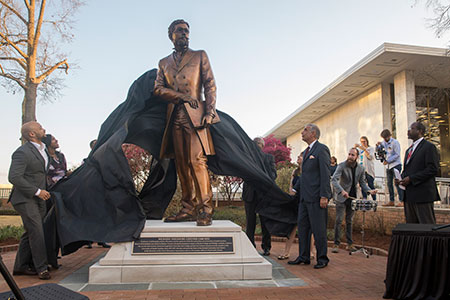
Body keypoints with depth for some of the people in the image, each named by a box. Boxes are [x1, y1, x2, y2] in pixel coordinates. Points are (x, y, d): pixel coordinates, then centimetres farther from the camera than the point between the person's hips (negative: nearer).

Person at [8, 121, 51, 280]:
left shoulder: (42, 149, 14)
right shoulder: (22, 152, -14)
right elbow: (14, 177, -20)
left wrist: (45, 190, 15)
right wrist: (37, 191, -20)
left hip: (38, 198, 9)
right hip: (25, 198, -9)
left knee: (30, 233, 12)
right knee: (36, 232, -9)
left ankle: (21, 267, 23)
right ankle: (41, 268, -1)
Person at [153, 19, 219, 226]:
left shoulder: (199, 56, 15)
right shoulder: (164, 63, 23)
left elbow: (210, 85, 6)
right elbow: (158, 89, 10)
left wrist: (209, 112, -8)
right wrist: (181, 96, -7)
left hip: (195, 115, -4)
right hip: (175, 118, 4)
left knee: (197, 161, -15)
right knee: (182, 165, 1)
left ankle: (204, 210, -14)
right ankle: (188, 209, 6)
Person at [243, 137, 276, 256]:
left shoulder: (269, 157, 10)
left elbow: (273, 173, 1)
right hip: (250, 193, 0)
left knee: (265, 222, 6)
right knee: (250, 222, 4)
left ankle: (266, 247, 17)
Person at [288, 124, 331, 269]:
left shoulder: (321, 149, -8)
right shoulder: (306, 151, 19)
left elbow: (325, 174, -14)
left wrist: (324, 196, -19)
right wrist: (297, 190, 15)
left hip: (316, 197, -9)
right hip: (305, 197, 9)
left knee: (318, 229, 0)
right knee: (302, 226, 11)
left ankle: (322, 259, 14)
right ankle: (303, 257, 21)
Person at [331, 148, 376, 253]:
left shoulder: (361, 168, 3)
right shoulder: (342, 166, -12)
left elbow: (362, 182, 8)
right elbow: (334, 180, -22)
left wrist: (369, 190, -12)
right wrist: (342, 190, -38)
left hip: (353, 197, 4)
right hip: (342, 197, -4)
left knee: (349, 221, 12)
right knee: (338, 220, -5)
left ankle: (350, 244, 19)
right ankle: (336, 244, 1)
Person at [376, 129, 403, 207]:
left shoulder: (395, 142, -8)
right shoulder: (384, 142, 11)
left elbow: (397, 155, -13)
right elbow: (378, 150, 18)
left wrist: (388, 160, -19)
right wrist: (378, 145, -3)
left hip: (396, 165, -7)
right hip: (388, 166, 7)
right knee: (389, 183, 7)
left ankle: (402, 201, -9)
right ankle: (391, 201, 12)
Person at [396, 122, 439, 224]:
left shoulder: (429, 147, -6)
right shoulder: (409, 150, 21)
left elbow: (433, 169, -15)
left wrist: (411, 179, -17)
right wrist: (402, 178, 4)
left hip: (423, 194, -8)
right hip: (409, 195, 8)